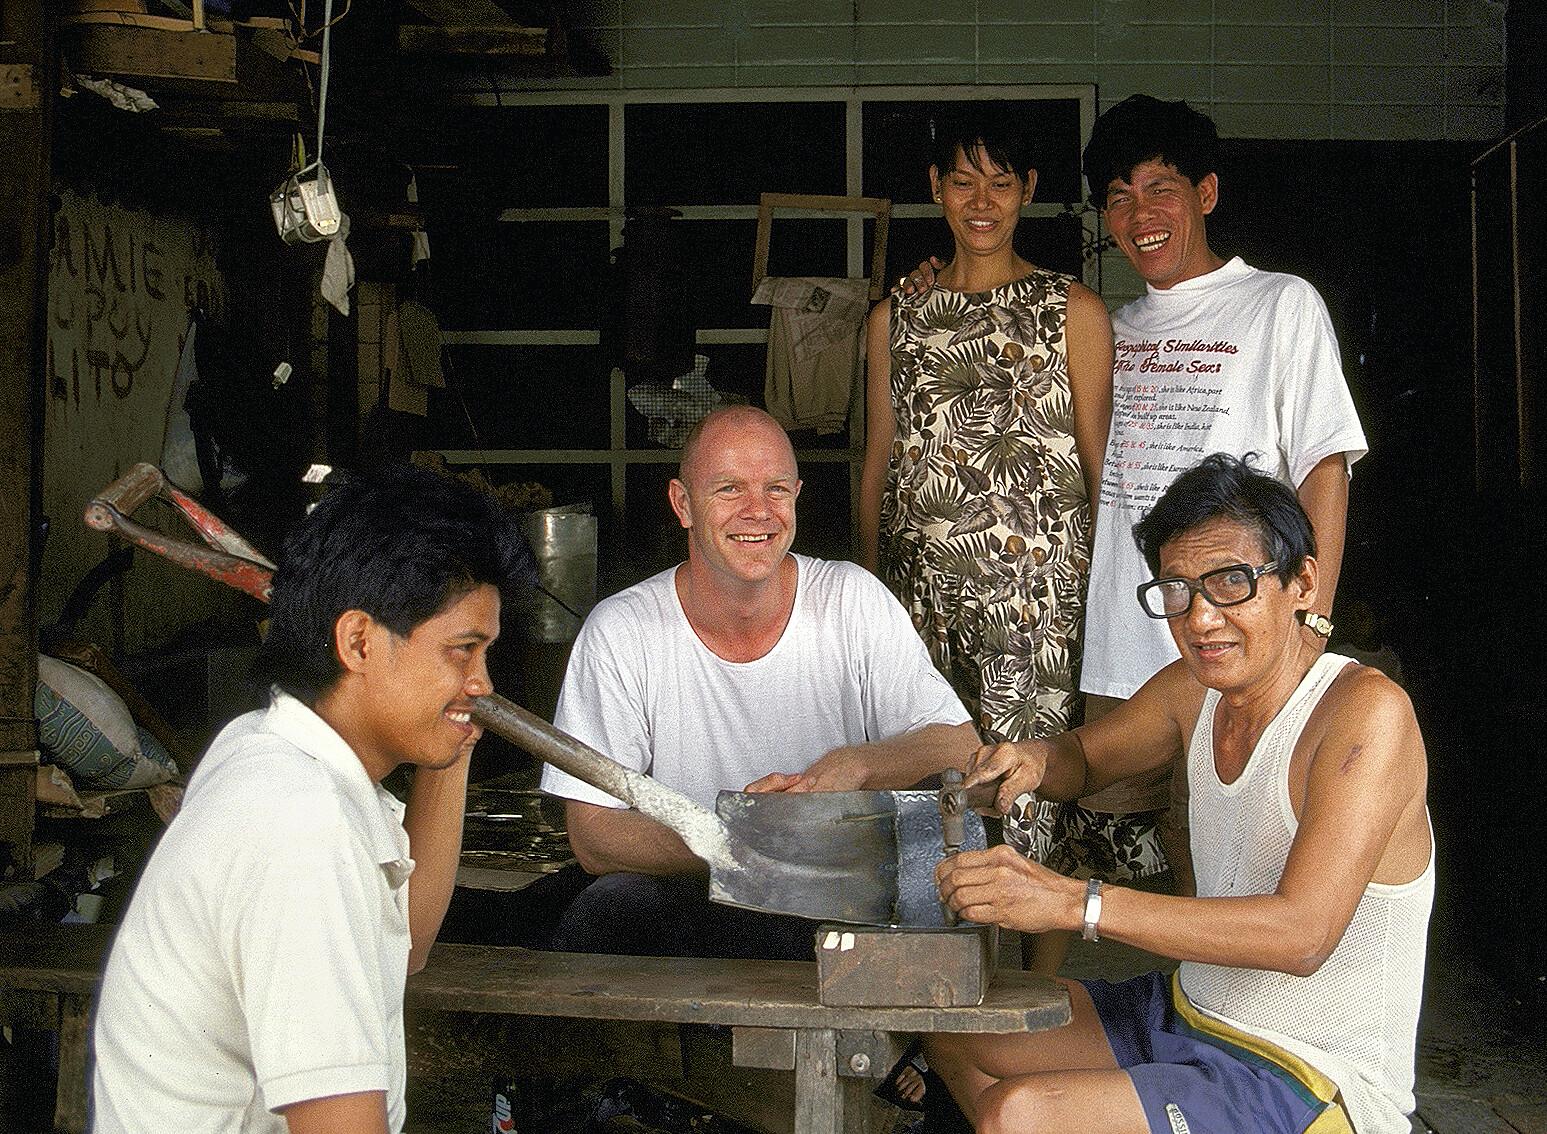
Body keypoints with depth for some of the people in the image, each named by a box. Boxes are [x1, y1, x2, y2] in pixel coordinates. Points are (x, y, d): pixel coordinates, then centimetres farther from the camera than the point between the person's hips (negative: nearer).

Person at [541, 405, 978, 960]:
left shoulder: (852, 600, -3)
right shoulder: (619, 632, -6)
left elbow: (961, 750, -2)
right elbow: (592, 836, -8)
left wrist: (855, 764, -22)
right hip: (686, 903, 0)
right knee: (605, 910, -31)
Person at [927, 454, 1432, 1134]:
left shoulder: (1366, 709, -22)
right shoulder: (1195, 688, 0)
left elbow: (1301, 933, -32)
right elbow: (1084, 756, 20)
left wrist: (1069, 900, -36)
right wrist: (1030, 760, -6)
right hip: (1189, 1013, 8)